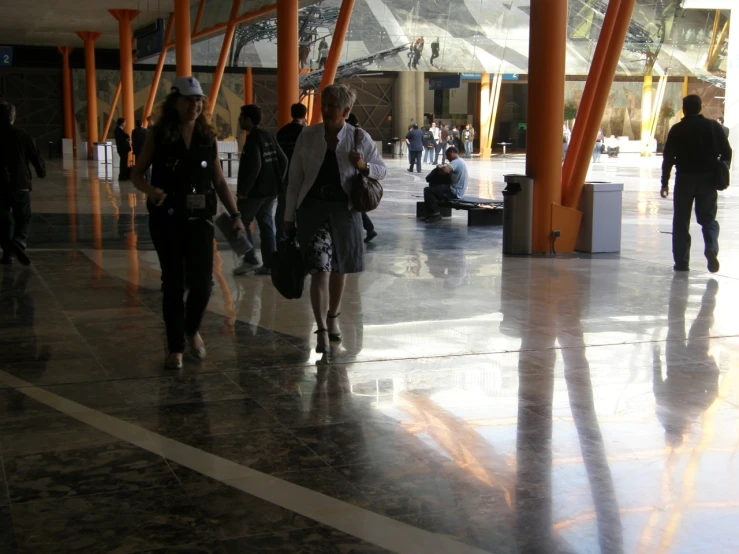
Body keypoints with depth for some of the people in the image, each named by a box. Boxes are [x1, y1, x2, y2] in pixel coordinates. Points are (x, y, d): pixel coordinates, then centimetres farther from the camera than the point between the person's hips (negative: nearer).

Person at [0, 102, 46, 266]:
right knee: (24, 219, 8)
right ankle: (19, 242, -19)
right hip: (20, 185, -1)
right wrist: (41, 171, 21)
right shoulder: (22, 136, -3)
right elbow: (36, 157, 2)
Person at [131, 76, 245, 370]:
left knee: (202, 283, -3)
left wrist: (235, 214, 0)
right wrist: (150, 190, -21)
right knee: (173, 283, 3)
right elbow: (137, 174, 1)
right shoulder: (158, 135, -2)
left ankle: (192, 330, 27)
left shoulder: (208, 137, 5)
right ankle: (175, 348, 16)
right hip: (167, 220, -2)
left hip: (200, 219, 2)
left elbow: (219, 181, 9)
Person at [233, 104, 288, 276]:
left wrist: (243, 190, -18)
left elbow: (254, 167, -23)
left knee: (241, 223, 5)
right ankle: (269, 264, 9)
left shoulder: (253, 139, -14)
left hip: (256, 191, -8)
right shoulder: (269, 137, 11)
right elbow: (283, 160, 13)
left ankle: (250, 260, 0)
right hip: (271, 191, 8)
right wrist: (278, 182, 17)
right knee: (266, 226, 10)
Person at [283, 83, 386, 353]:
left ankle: (333, 319, 35)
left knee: (339, 269, 14)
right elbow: (294, 178, 5)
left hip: (344, 208, 1)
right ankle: (322, 331, -8)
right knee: (320, 270, -12)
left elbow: (382, 169, 9)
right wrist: (289, 217, 5)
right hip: (313, 207, -1)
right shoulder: (308, 137, 0)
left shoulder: (360, 138, 0)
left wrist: (363, 166, -14)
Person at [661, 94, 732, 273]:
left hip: (685, 178, -2)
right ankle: (711, 249, -15)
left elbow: (668, 157, -4)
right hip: (708, 178, 2)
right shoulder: (714, 126, 3)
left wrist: (665, 182, 1)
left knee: (681, 221, 7)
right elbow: (726, 152, 4)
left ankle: (681, 261, 6)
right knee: (708, 218, 11)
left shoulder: (677, 129, -3)